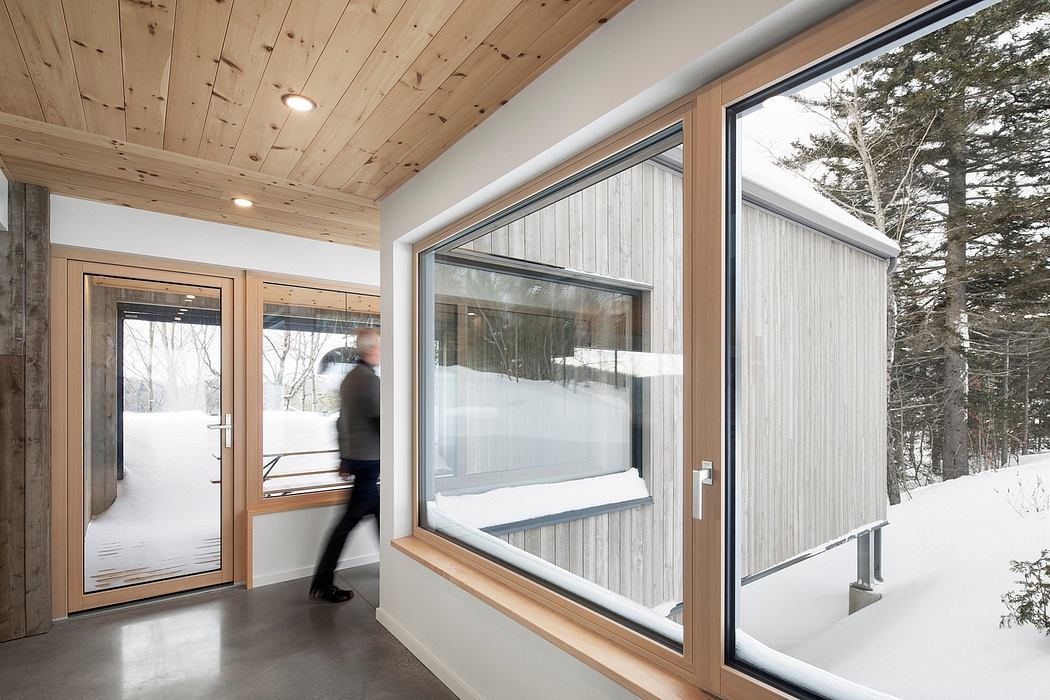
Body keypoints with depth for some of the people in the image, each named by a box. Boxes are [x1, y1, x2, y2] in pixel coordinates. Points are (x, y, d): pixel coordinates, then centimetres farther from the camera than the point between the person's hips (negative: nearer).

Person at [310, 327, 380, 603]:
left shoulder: (349, 378, 10)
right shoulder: (371, 380, -19)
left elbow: (342, 422, 15)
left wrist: (344, 459, 21)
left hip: (353, 457, 9)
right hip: (370, 460, -9)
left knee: (379, 510, 19)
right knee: (349, 520, 0)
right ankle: (322, 584, 10)